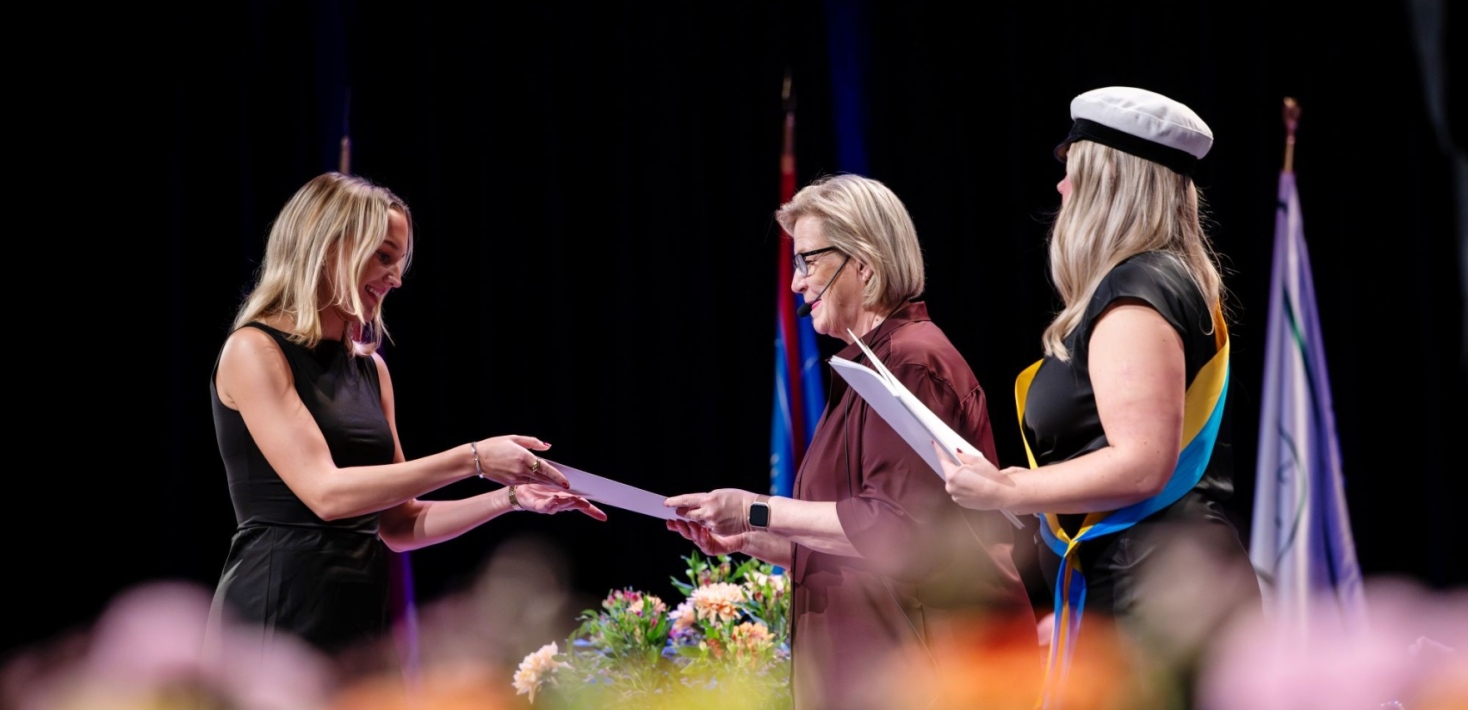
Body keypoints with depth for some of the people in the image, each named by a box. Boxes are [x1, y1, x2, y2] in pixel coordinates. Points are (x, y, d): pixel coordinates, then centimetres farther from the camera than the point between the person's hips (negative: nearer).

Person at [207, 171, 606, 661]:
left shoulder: (369, 367, 15)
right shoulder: (254, 352, -7)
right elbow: (325, 493, -18)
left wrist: (508, 497, 2)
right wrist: (473, 459, -20)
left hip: (365, 616, 7)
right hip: (277, 617, -7)